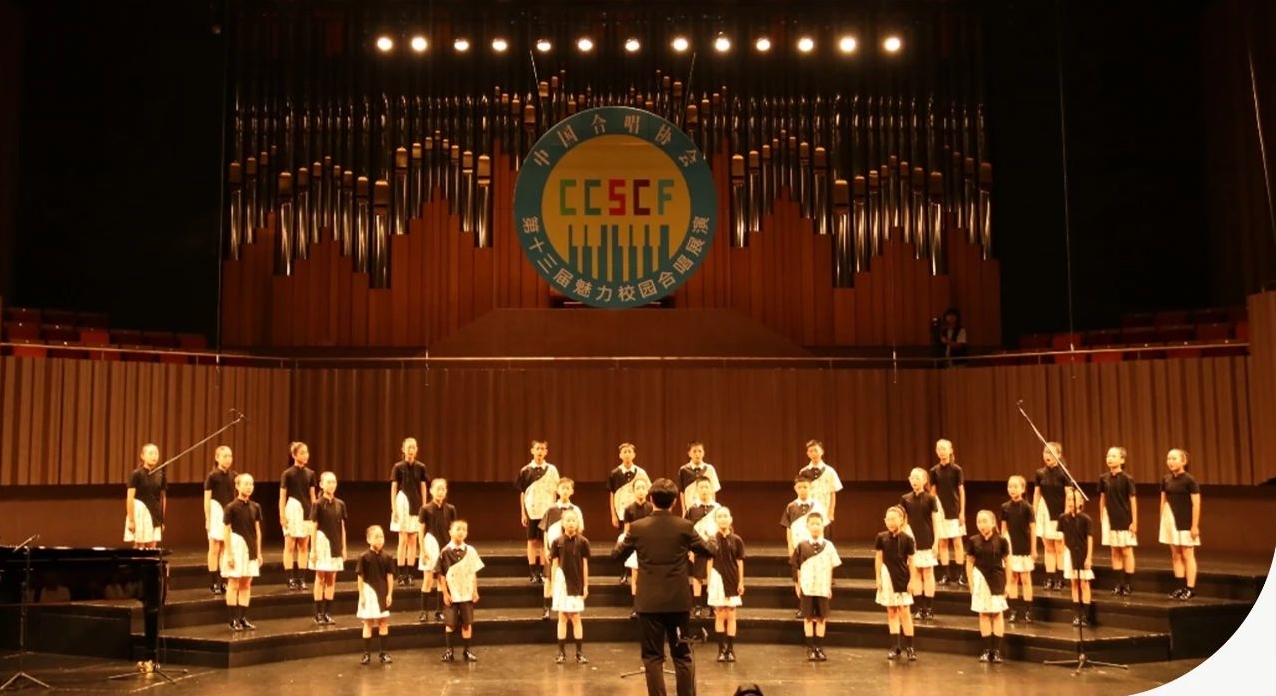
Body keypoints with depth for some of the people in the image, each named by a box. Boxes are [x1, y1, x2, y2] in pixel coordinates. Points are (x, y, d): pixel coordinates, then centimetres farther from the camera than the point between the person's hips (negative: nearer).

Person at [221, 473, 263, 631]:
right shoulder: (231, 507, -9)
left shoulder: (255, 507, 6)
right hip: (237, 547, -5)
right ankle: (234, 620, 4)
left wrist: (259, 552, 10)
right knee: (234, 584, 0)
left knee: (246, 584, 8)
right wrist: (229, 554, -12)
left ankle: (243, 618, 15)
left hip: (250, 548, 5)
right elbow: (226, 531, -9)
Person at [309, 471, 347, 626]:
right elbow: (313, 527, -7)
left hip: (335, 544, 4)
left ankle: (327, 613, 14)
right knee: (320, 578, 1)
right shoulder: (318, 504, -7)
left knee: (332, 578, 7)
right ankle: (318, 614, 6)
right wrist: (313, 549, -10)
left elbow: (342, 527, 9)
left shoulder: (340, 504, 5)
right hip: (322, 543, -4)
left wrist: (343, 548, 8)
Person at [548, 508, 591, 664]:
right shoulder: (557, 542, -3)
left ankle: (580, 652, 10)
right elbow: (554, 565, 2)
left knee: (575, 617, 4)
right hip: (562, 582, 0)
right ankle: (561, 652, 11)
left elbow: (585, 565, 1)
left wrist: (585, 586, 2)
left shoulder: (583, 542, -3)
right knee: (562, 617, 6)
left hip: (576, 583, 0)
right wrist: (553, 584, 1)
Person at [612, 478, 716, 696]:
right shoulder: (685, 527, -6)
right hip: (678, 601, 1)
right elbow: (709, 551, 6)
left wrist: (622, 539, 28)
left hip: (649, 602, -1)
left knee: (653, 656, 6)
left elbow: (616, 554, 7)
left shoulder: (637, 527, -6)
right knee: (682, 655, 12)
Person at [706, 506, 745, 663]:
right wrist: (709, 582, -2)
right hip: (718, 579, 0)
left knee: (731, 616, 5)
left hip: (732, 580, 0)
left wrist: (741, 582, -1)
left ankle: (730, 649, 10)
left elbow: (740, 562, 1)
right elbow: (710, 562, 1)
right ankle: (721, 649, 10)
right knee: (720, 615, 5)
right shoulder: (712, 540, -2)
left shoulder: (737, 540, -2)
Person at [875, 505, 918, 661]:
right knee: (891, 612, 8)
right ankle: (896, 647, 15)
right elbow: (878, 559, 3)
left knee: (904, 612, -2)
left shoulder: (907, 539, -6)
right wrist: (878, 578, 0)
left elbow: (911, 561, -2)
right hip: (887, 578, 2)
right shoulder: (881, 537, -2)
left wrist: (912, 580, -4)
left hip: (903, 578, -2)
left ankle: (909, 647, 5)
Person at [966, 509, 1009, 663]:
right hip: (981, 580, 1)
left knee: (997, 613, 5)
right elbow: (969, 562, 4)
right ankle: (987, 649, 15)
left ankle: (996, 650, 10)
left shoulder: (1001, 540, -8)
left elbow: (1007, 562, -1)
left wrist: (1008, 583, -2)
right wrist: (971, 583, 0)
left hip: (997, 580, -1)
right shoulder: (974, 541, -4)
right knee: (983, 614, 7)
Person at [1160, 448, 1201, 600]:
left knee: (1187, 555, -2)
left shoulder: (1189, 480, -10)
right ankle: (1181, 587, 15)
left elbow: (1196, 504, -11)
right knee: (1175, 555, 8)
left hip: (1185, 523, -6)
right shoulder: (1166, 480, 6)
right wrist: (1162, 522, 10)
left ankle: (1190, 588, 3)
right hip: (1170, 521, 6)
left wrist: (1195, 526, -14)